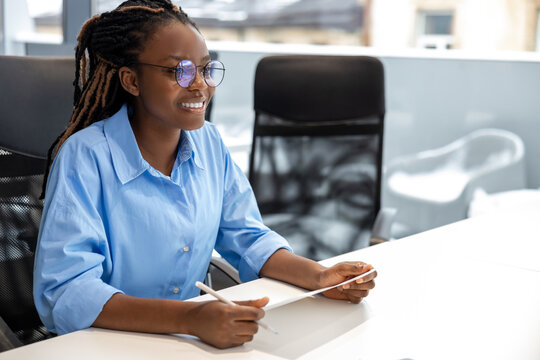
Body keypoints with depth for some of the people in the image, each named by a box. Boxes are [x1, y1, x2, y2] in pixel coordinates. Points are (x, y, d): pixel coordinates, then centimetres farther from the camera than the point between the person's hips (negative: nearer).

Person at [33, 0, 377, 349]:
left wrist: (318, 277, -8)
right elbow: (62, 294, -23)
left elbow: (247, 238, 10)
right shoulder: (84, 157, -16)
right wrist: (189, 319, -34)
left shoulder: (209, 142, 3)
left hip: (190, 336, 5)